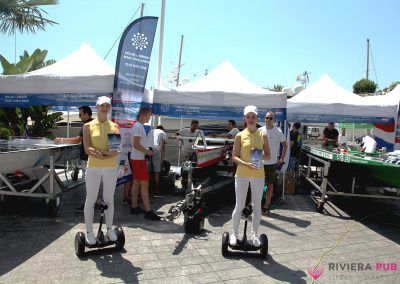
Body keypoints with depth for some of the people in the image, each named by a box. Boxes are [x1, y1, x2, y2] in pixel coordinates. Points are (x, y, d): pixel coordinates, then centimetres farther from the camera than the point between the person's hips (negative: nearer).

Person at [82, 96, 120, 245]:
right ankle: (89, 232, 20)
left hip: (111, 168, 2)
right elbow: (87, 149, -10)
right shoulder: (88, 126, 0)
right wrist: (108, 152, -23)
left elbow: (118, 150, -5)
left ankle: (109, 229, 28)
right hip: (93, 167, -2)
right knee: (91, 200, 6)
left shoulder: (114, 126, 5)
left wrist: (100, 153, -19)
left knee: (109, 199, 13)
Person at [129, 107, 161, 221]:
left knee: (136, 182, 13)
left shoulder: (138, 126, 17)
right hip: (138, 159, -11)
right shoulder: (138, 126, -15)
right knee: (144, 184, -10)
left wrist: (147, 151, 14)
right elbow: (136, 144, -22)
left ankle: (134, 207, 21)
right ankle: (148, 211, -9)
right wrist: (147, 152, -13)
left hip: (137, 158, 11)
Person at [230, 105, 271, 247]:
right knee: (239, 206, 4)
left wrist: (260, 156, -14)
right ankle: (234, 233, 20)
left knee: (257, 206, 10)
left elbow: (268, 155, 8)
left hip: (258, 174, 2)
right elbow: (234, 156, -3)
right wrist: (246, 164, -20)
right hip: (242, 174, -2)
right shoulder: (240, 136, -1)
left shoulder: (263, 135, 5)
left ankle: (254, 234, 25)